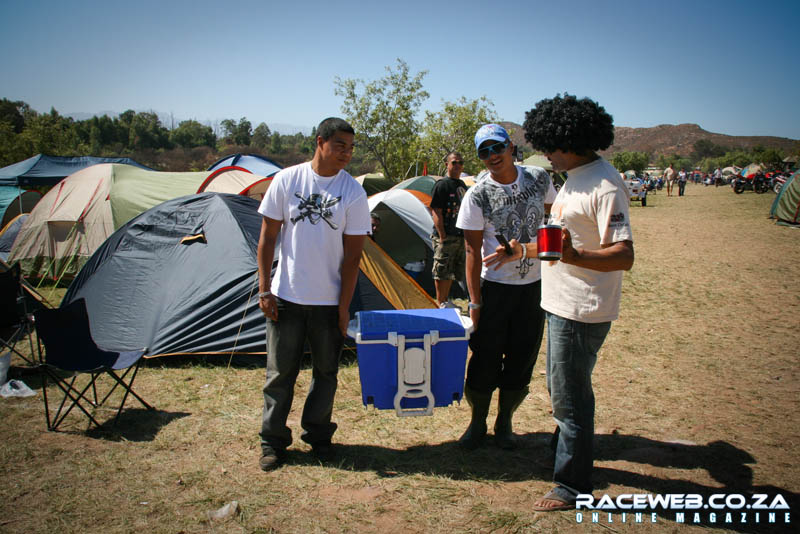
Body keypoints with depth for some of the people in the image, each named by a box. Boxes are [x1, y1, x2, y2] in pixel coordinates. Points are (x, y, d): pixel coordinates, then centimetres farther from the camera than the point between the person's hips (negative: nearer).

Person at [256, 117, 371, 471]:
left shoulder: (353, 193, -5)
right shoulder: (287, 179, -3)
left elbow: (352, 254, -4)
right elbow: (267, 236, 2)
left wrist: (344, 307, -5)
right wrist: (264, 289, -2)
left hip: (328, 301, 0)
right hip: (286, 297, 0)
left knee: (326, 372, 11)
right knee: (280, 371, 9)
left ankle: (318, 436, 30)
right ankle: (273, 441, 24)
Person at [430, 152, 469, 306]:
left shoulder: (463, 185, 15)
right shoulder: (441, 185, -10)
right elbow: (436, 212, -14)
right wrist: (442, 236, -19)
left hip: (460, 236, 8)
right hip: (445, 237, -8)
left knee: (453, 271, 14)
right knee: (442, 271, -2)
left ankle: (445, 300, 25)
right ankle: (440, 304, 8)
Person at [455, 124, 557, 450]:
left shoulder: (539, 179, -2)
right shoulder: (477, 196, -10)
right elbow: (473, 252, -8)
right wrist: (474, 301, -10)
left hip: (535, 286, 3)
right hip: (495, 287, -3)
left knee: (522, 361, 11)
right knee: (485, 360, 4)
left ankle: (504, 423, 29)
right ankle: (477, 424, 25)